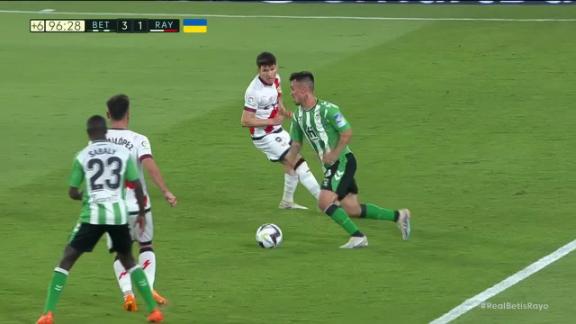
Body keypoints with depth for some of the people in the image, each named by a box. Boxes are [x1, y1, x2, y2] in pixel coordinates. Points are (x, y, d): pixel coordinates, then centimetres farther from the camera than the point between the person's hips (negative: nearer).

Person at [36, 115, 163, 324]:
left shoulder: (82, 157, -1)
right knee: (128, 260, 23)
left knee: (66, 260, 4)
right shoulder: (123, 154, 3)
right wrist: (141, 213, 17)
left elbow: (72, 193, 2)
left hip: (93, 215, -2)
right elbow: (137, 186, 4)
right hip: (118, 214, 2)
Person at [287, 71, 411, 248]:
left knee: (325, 202, -19)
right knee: (352, 209, 8)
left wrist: (333, 155, -20)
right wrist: (290, 159, -7)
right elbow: (296, 143, 13)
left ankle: (357, 237, -9)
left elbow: (347, 133, -18)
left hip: (342, 162, -8)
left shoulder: (327, 109, -18)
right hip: (330, 166, 8)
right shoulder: (298, 116, 6)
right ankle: (399, 216, 20)